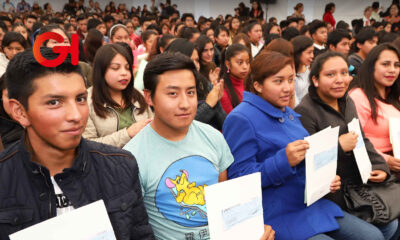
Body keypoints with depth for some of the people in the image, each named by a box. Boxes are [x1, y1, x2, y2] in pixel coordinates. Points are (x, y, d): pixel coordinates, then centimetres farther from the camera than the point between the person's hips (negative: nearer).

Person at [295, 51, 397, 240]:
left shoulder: (347, 102, 9)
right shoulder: (305, 112, -19)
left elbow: (363, 140, 18)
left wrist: (380, 166, 4)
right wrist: (340, 147, -24)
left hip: (358, 184, 8)